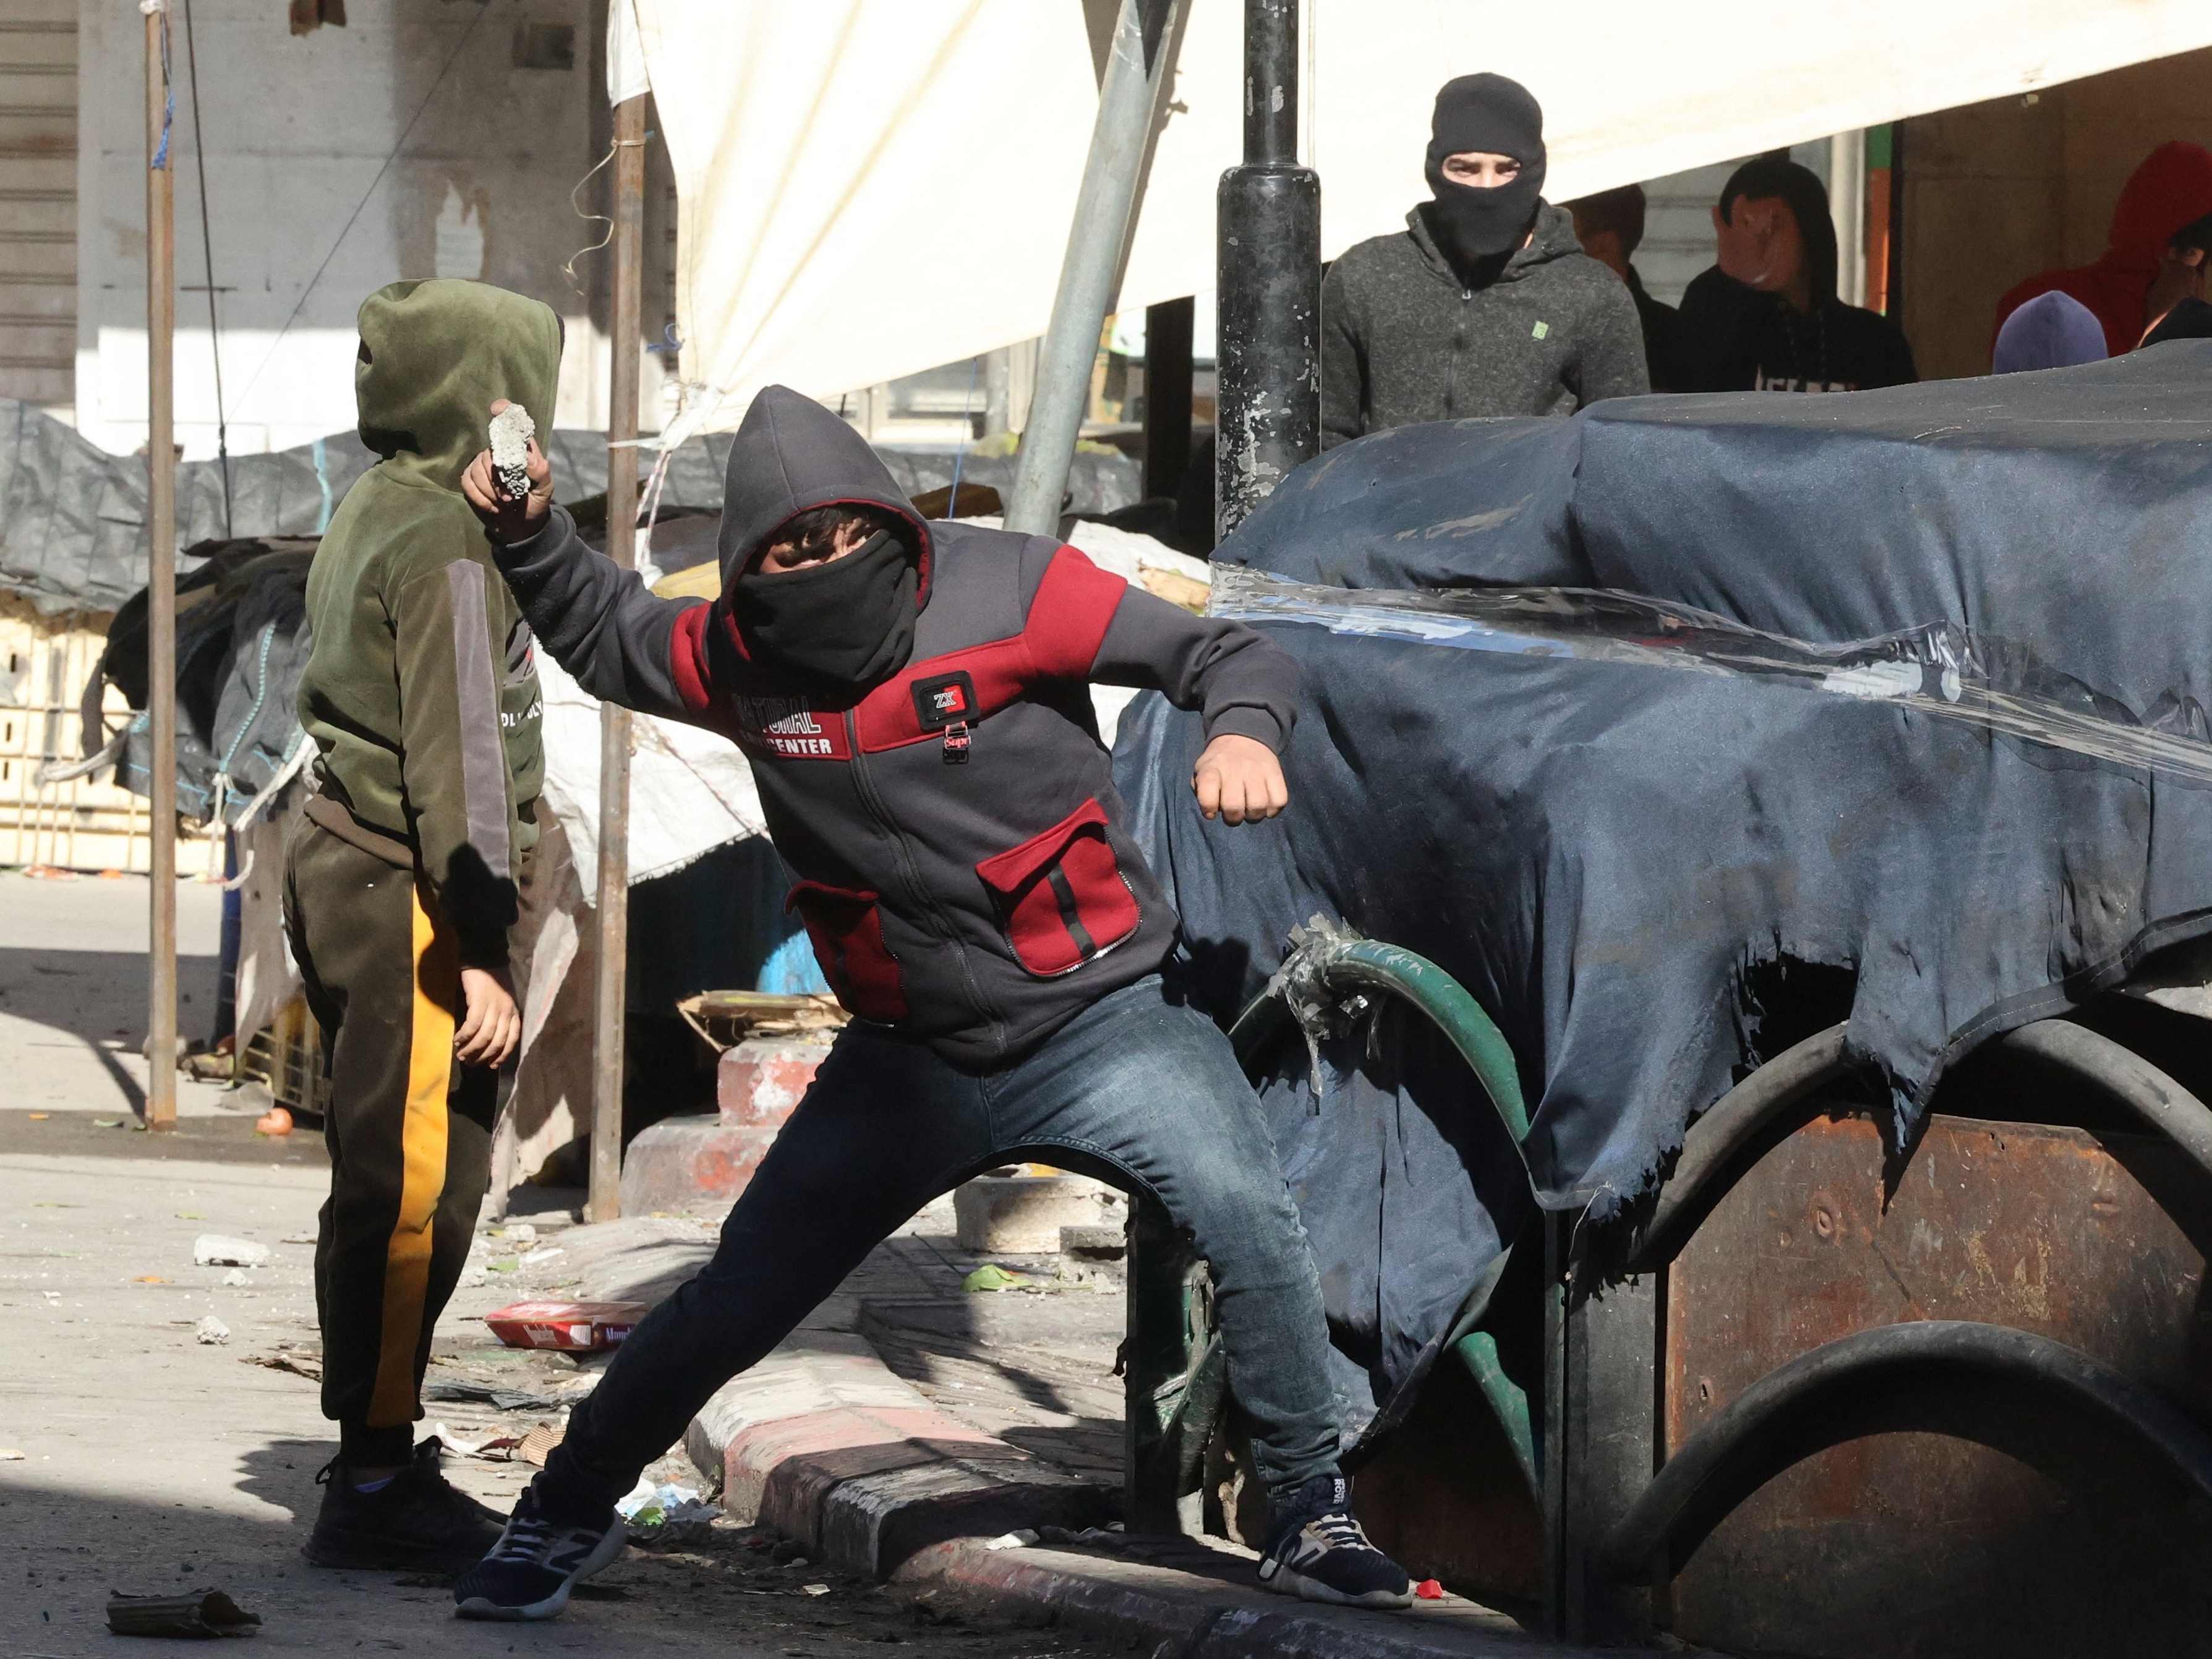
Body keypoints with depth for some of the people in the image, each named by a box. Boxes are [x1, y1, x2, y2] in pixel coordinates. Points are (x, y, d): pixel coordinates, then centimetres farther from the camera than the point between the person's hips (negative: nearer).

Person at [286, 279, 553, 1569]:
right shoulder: (450, 545, -15)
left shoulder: (377, 514, 15)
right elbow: (459, 759, -18)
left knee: (389, 1184, 15)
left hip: (346, 870, 10)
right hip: (410, 894, -10)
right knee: (417, 1186, -9)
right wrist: (482, 953, -19)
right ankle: (377, 1478, -10)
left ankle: (376, 1462, 21)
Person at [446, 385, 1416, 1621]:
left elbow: (1232, 657, -11)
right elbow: (604, 634, 19)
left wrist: (1244, 732, -33)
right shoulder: (738, 658, -3)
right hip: (913, 1057, 3)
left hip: (1102, 1017, -3)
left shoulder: (1007, 592, -14)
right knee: (737, 1300, 4)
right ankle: (568, 1514, 25)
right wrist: (532, 535, 0)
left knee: (1249, 1220, -24)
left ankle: (1311, 1513, -7)